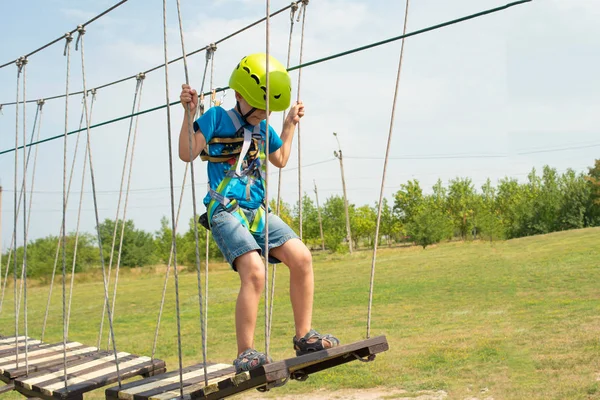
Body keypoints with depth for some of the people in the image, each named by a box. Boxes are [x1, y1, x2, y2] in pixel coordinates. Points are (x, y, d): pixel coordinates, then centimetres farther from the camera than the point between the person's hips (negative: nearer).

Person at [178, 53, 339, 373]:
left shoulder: (263, 128, 18)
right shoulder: (216, 118, -1)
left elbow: (280, 160, 34)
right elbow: (187, 154, -8)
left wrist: (290, 124, 29)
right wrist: (189, 113, -15)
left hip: (258, 212, 6)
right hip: (226, 212, -6)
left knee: (301, 258, -13)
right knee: (254, 272, -27)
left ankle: (304, 337, -2)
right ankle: (245, 354, -18)